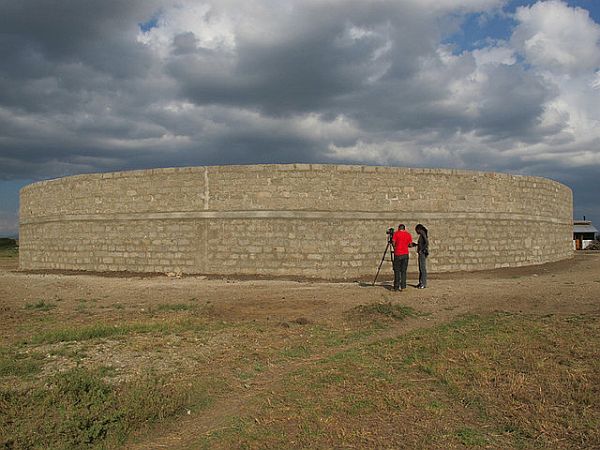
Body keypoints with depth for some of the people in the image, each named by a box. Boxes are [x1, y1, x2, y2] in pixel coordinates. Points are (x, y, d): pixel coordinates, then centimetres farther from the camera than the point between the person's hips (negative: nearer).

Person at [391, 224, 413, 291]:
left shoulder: (396, 233, -2)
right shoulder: (408, 234, 6)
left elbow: (393, 243, -8)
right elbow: (410, 245, 7)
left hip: (397, 254, -2)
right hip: (405, 254, 2)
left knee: (397, 271, 3)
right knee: (403, 271, 7)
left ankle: (396, 287, 1)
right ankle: (403, 286, 4)